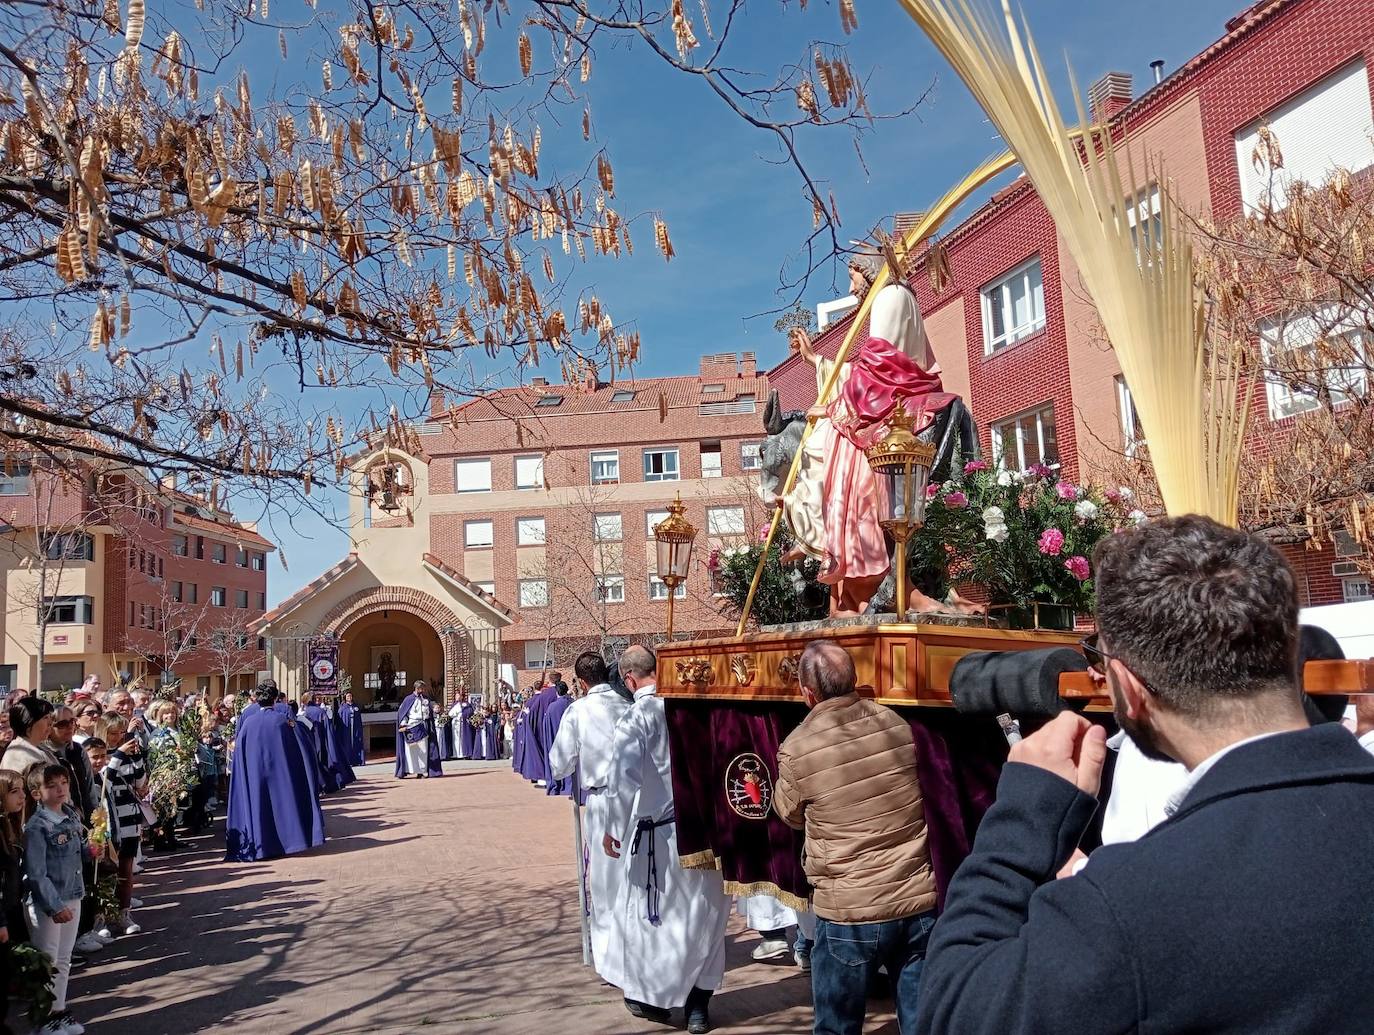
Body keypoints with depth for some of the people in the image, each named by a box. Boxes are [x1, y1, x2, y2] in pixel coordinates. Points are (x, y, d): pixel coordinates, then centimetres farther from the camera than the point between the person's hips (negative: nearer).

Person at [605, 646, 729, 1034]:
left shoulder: (635, 718, -13)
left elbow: (625, 778, -17)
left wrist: (613, 827, -6)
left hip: (659, 831, -4)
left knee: (654, 914, 13)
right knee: (704, 913, 14)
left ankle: (653, 996, 28)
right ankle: (699, 1003, 22)